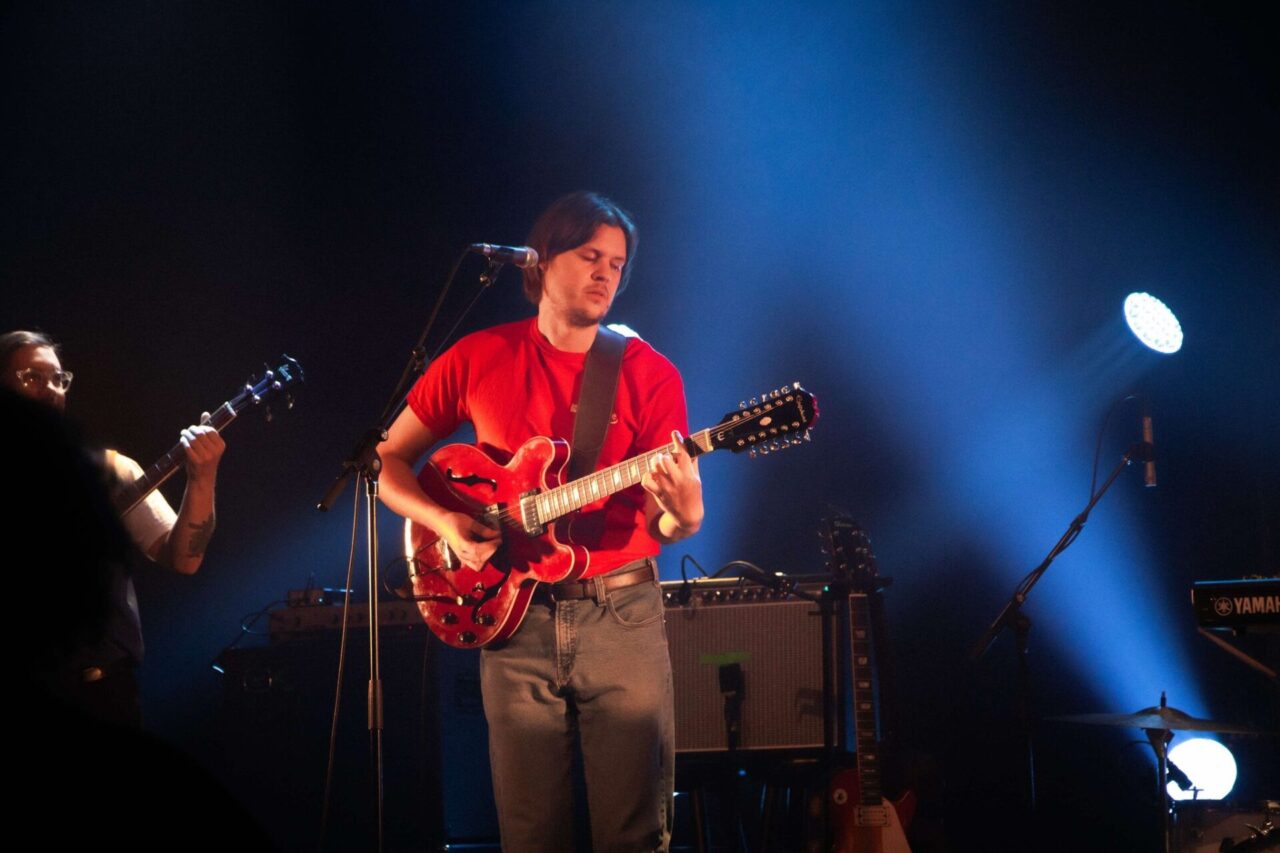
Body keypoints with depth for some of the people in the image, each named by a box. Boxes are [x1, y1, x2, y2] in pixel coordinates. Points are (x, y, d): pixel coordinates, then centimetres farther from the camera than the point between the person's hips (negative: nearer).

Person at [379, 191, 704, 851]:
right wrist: (444, 522, -7)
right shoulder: (478, 358, 4)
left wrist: (680, 512, -26)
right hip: (515, 617, 1)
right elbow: (389, 458, 10)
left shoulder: (649, 374, 2)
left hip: (620, 615, 0)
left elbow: (666, 525, -2)